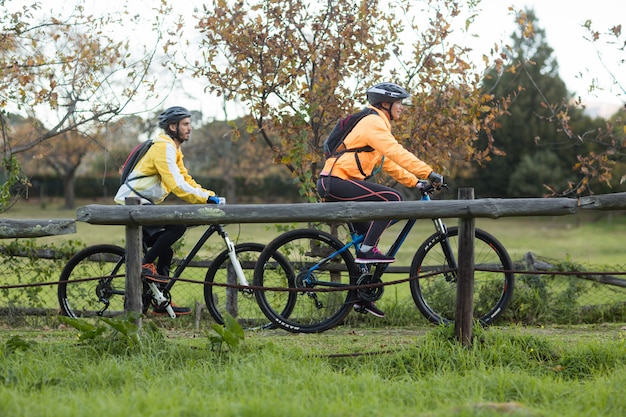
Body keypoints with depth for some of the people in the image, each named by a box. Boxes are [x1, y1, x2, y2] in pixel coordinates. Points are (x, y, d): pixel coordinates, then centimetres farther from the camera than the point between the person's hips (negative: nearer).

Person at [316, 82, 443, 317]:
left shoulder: (377, 125, 23)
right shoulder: (373, 123, -10)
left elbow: (388, 162, 25)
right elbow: (397, 153, -22)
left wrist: (414, 181, 14)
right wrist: (428, 173, -25)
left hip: (335, 185, 11)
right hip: (335, 182, -11)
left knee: (367, 234, 13)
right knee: (392, 199, -20)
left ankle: (361, 297, 16)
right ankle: (367, 251, -16)